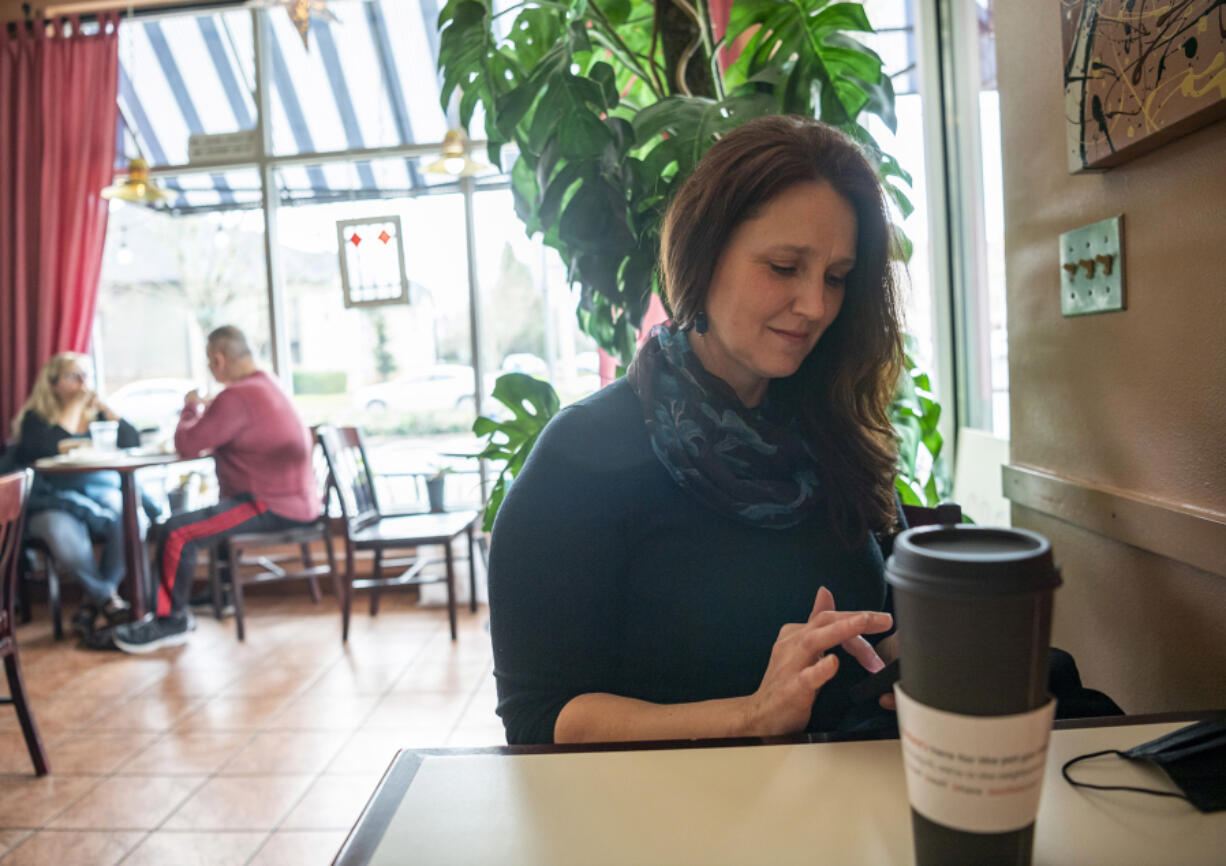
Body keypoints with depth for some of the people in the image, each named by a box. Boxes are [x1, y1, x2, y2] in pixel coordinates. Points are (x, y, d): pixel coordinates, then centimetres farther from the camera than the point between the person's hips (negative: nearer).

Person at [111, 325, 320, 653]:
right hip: (296, 499, 11)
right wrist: (205, 409, 13)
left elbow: (187, 445, -14)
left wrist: (191, 409, 3)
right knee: (215, 514, 33)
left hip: (275, 507, -11)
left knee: (177, 532, -15)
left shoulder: (236, 397, -19)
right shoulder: (267, 383, 13)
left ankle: (171, 620, 0)